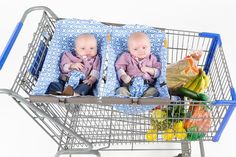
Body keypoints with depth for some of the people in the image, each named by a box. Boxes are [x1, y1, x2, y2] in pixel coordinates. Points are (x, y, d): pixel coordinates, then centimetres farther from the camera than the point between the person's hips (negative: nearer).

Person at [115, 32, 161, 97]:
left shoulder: (152, 58, 15)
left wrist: (149, 70, -6)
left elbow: (158, 72, 12)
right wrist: (123, 76, -16)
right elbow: (119, 68, 4)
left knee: (154, 91, -27)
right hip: (128, 85, 0)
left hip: (147, 86, 1)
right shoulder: (126, 57, 11)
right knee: (121, 91, -27)